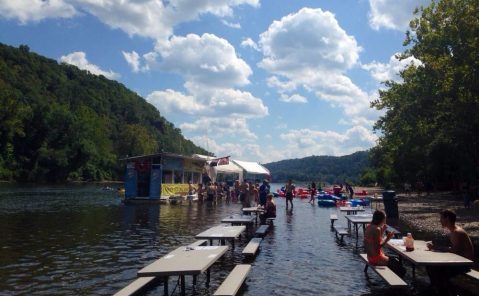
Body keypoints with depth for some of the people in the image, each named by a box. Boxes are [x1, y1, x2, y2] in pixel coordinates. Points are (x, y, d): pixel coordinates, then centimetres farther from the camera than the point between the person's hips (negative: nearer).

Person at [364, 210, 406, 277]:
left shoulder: (369, 227, 6)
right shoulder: (376, 229, -23)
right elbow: (378, 246, -24)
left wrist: (382, 231, 12)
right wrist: (387, 238, -20)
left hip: (371, 256, 10)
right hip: (376, 258, -10)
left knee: (395, 260, 21)